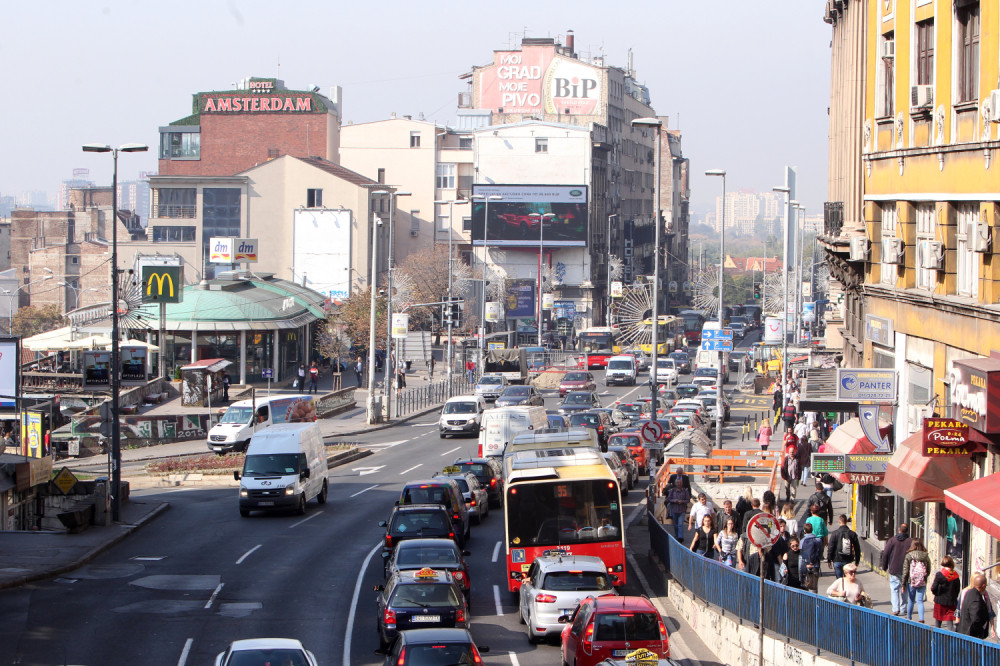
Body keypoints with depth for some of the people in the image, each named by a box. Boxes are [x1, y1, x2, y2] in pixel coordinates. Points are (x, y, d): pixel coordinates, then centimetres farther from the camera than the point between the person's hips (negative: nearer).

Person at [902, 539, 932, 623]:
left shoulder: (908, 556, -6)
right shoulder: (926, 556, 0)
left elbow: (905, 571, -6)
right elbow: (928, 571, 6)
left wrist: (903, 583, -1)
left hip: (911, 581, -1)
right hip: (922, 582, 1)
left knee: (911, 600, 14)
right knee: (920, 601, 2)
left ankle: (908, 618, 26)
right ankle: (921, 619, -11)